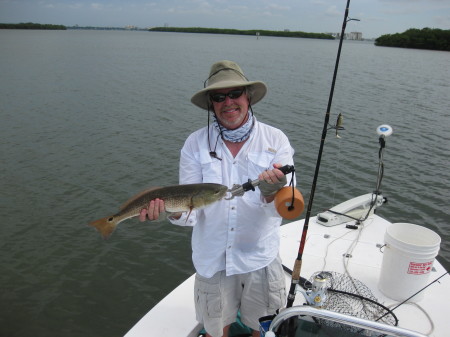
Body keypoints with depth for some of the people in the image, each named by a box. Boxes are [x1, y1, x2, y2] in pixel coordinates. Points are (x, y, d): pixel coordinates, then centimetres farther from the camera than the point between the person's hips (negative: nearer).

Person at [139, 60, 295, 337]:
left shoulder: (275, 140, -9)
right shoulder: (195, 144, -7)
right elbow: (191, 207, -11)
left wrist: (271, 194, -37)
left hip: (260, 258, 0)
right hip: (212, 259, 1)